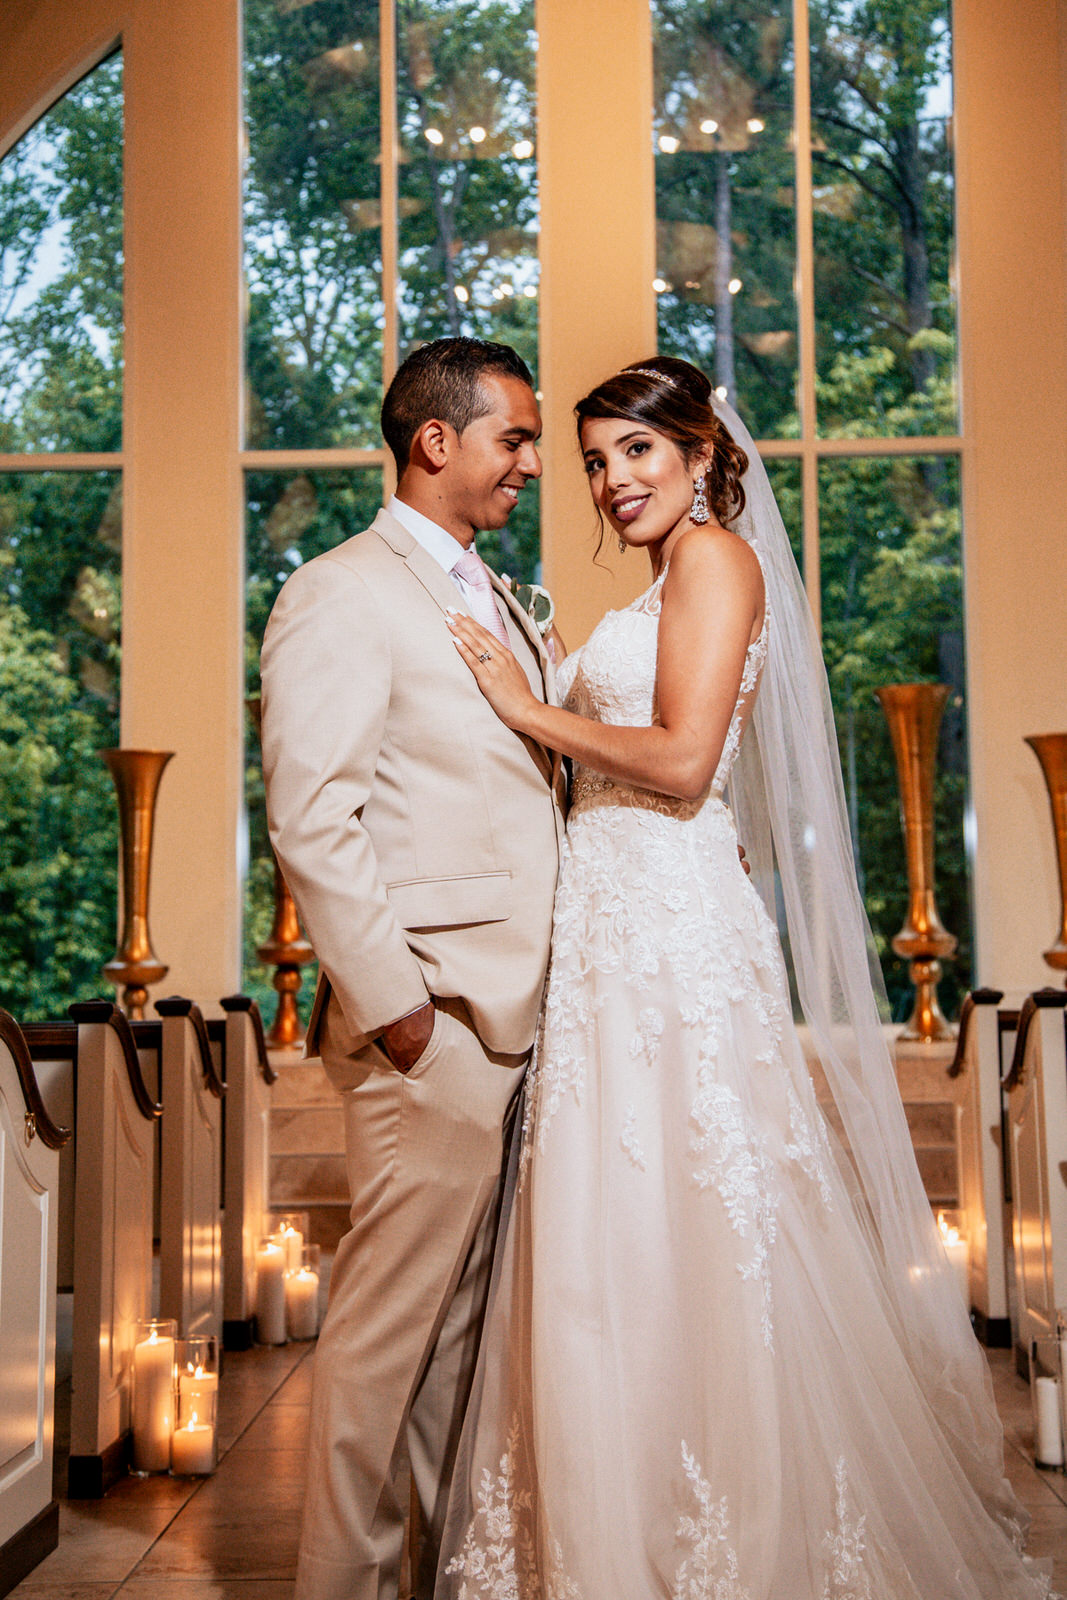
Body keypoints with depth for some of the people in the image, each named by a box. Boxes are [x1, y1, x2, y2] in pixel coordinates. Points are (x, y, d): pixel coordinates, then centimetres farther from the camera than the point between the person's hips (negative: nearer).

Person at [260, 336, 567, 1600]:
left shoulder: (502, 608, 21)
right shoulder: (340, 597, -7)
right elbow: (312, 824, -15)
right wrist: (393, 1002, -17)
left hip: (518, 1013, 8)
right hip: (430, 1020, -8)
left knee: (467, 1316, 16)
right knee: (392, 1320, 0)